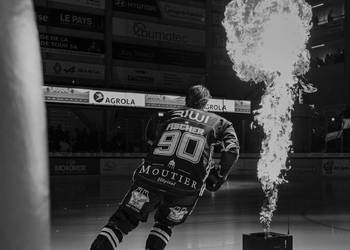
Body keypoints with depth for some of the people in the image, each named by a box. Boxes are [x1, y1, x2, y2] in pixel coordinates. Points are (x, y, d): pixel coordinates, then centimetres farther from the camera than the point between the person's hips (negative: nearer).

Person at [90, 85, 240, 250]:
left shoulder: (169, 116, 21)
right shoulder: (219, 123, 17)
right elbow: (232, 150, 5)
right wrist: (219, 177, 19)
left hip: (151, 177, 0)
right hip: (187, 188, 0)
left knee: (123, 220, 9)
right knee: (165, 224, 28)